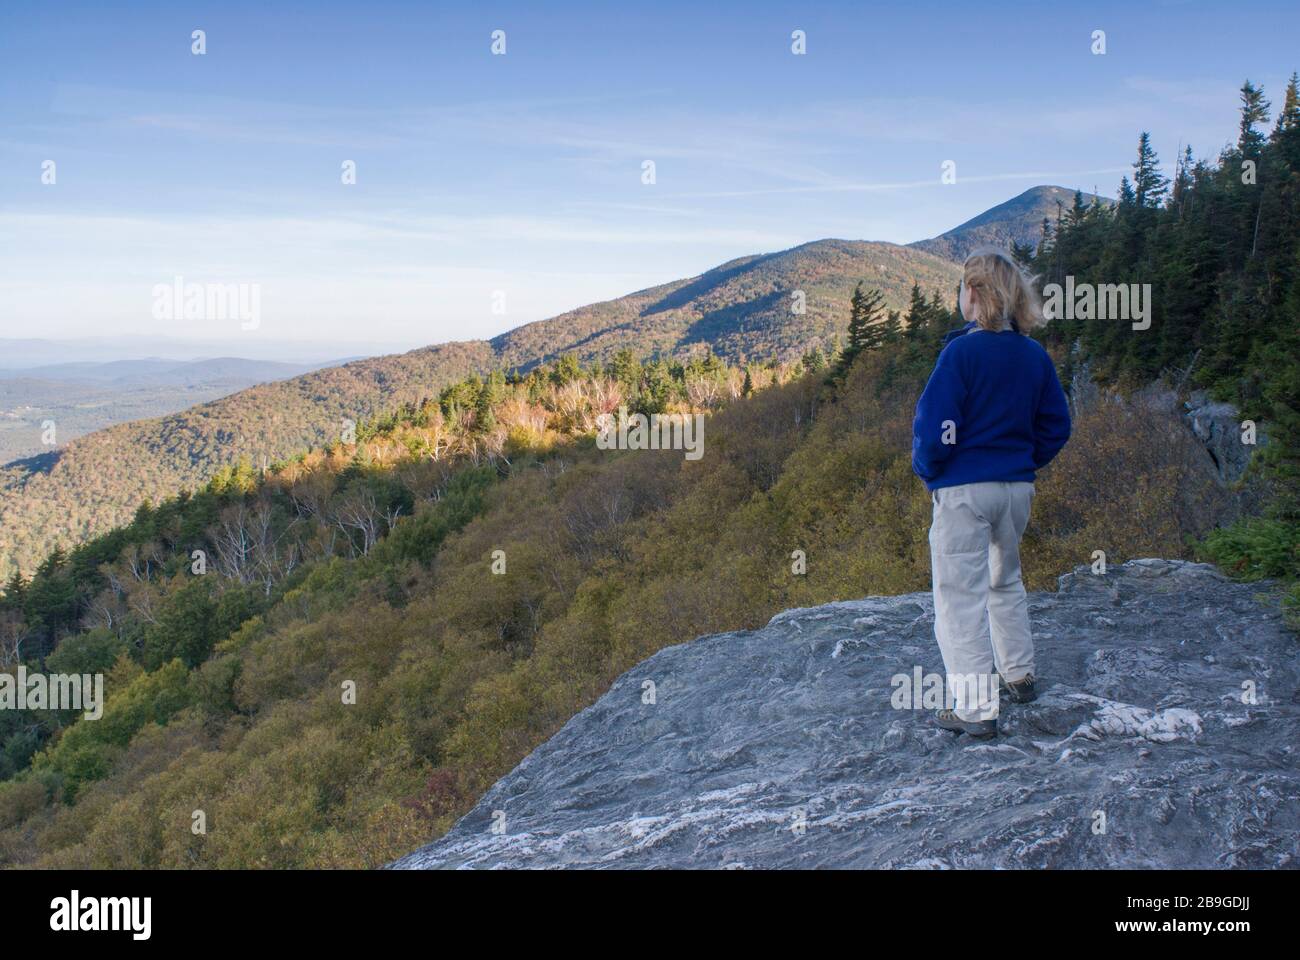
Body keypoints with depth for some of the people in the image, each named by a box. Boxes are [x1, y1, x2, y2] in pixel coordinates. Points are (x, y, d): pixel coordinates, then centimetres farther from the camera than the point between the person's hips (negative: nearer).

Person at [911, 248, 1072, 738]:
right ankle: (1018, 675, 35)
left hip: (964, 488, -7)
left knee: (961, 593, -2)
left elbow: (934, 425, -17)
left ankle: (975, 707, -3)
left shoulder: (962, 351, -15)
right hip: (1017, 487, 7)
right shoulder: (1035, 354, 5)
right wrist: (1024, 462, 16)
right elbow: (1056, 425, 9)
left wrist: (928, 471, 0)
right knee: (1006, 580, 25)